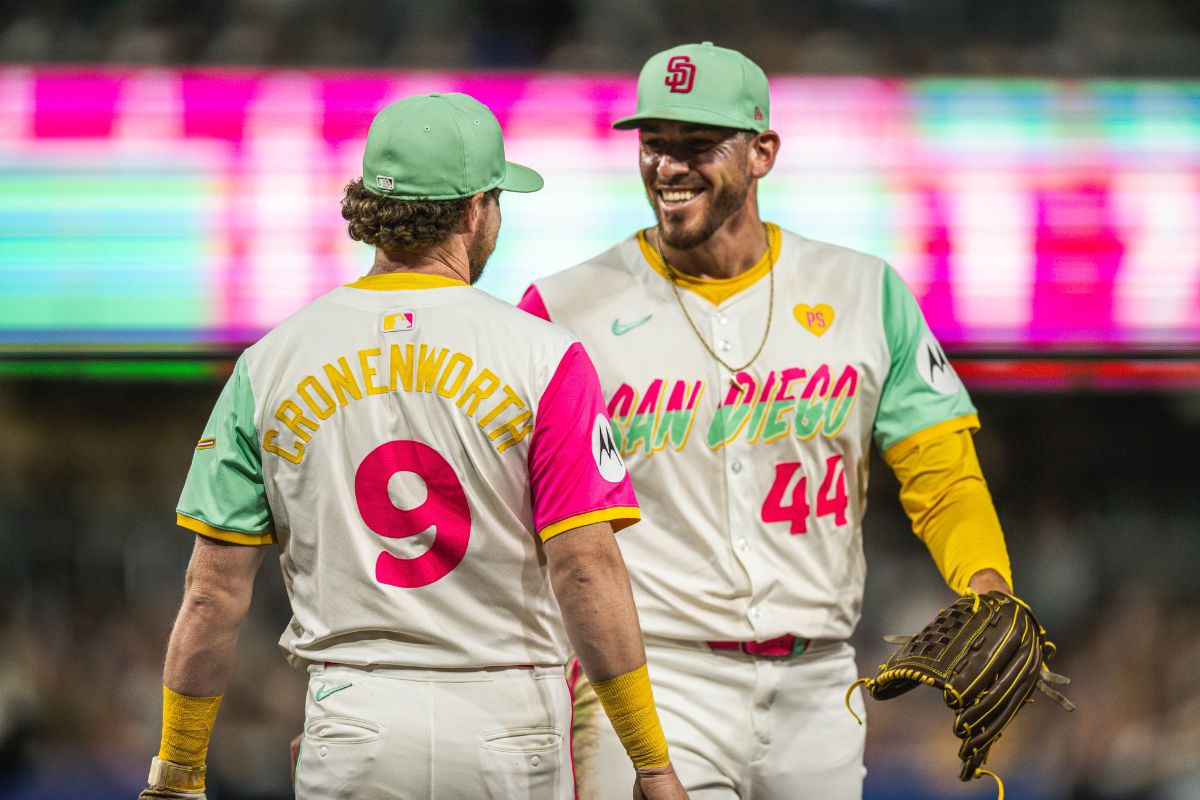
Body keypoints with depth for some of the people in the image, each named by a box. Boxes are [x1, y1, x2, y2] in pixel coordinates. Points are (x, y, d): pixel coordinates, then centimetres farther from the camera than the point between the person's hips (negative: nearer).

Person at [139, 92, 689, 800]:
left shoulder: (271, 362, 3)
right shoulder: (544, 357, -5)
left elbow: (216, 589, 3)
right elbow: (587, 569, -10)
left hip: (348, 718, 2)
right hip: (508, 726, -2)